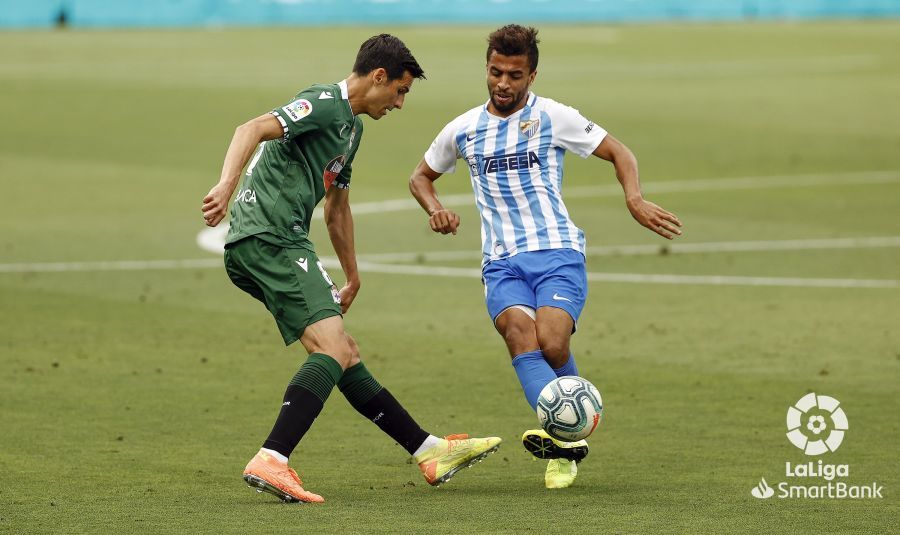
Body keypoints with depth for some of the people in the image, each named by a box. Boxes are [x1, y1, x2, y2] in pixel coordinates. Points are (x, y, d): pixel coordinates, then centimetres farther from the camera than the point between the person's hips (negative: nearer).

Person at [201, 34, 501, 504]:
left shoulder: (351, 125, 24)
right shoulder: (325, 103, -8)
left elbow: (337, 208, 37)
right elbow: (252, 129, -24)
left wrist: (352, 277, 45)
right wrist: (226, 186, -41)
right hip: (269, 237, -10)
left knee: (346, 355, 13)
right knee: (334, 349, -20)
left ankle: (429, 452, 19)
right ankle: (270, 462, -31)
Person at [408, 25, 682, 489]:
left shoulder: (553, 117, 4)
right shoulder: (463, 130, 13)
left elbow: (618, 153, 10)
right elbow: (421, 177, 29)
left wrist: (634, 198, -9)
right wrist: (435, 211, 7)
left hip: (557, 252, -2)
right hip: (501, 261, 2)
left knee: (551, 342, -25)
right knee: (519, 331, -28)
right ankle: (566, 438, -43)